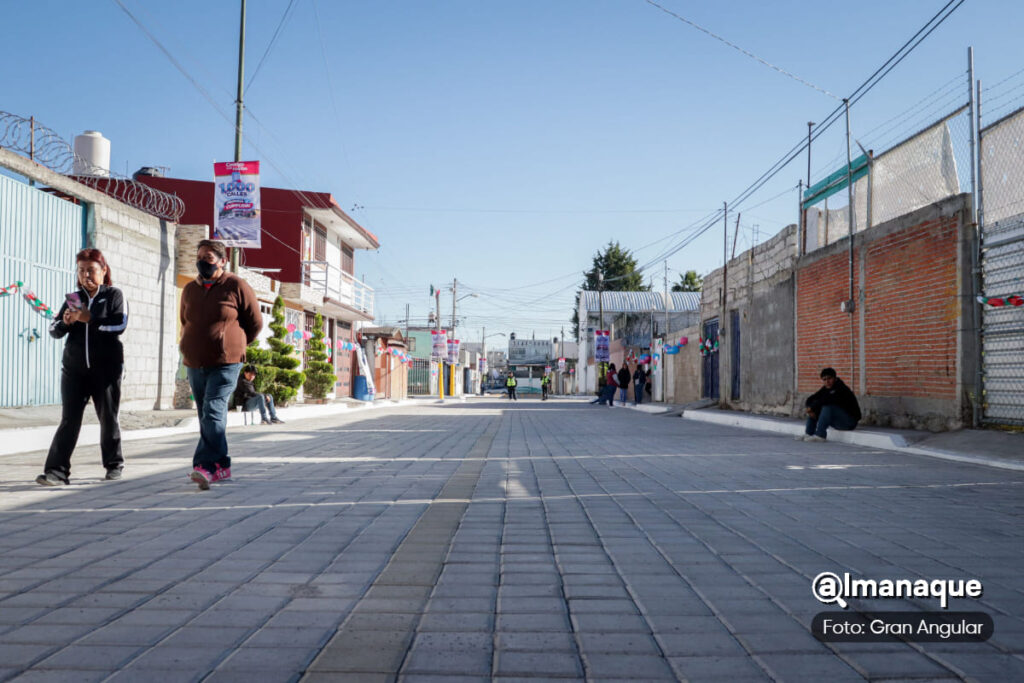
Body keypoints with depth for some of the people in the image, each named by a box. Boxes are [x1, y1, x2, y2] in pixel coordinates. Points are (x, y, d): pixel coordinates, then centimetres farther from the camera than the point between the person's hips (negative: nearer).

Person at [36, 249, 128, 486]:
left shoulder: (114, 295, 3)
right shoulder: (74, 298, 13)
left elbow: (120, 325, -13)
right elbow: (54, 331, 10)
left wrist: (89, 319, -22)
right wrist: (65, 322, -11)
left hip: (106, 368, -3)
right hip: (74, 368, 3)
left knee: (108, 418, 7)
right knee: (70, 419, -5)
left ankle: (114, 464, 22)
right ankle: (57, 471, -9)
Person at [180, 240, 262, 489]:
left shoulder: (236, 286, -3)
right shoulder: (189, 290, 11)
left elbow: (255, 323, 4)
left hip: (225, 364, -6)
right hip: (195, 365, 6)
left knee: (213, 411, -19)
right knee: (206, 416, 9)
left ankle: (206, 466, -26)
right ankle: (221, 466, 18)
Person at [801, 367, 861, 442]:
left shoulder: (841, 389, -22)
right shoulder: (825, 389, 3)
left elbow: (826, 400, -34)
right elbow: (810, 399, 1)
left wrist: (812, 407, -21)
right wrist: (811, 409, -19)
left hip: (850, 421, -8)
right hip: (837, 421, 8)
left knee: (827, 406, -31)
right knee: (815, 408, -1)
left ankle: (820, 435, -29)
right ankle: (808, 433, -7)